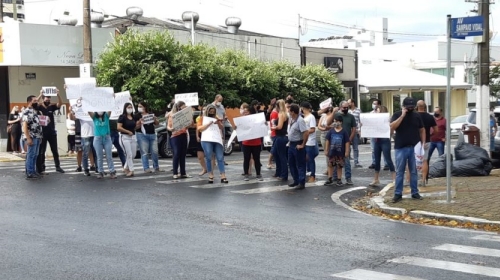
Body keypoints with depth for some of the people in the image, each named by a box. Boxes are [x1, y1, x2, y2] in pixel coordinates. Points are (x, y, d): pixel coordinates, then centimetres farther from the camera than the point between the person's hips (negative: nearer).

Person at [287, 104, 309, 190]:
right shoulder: (291, 119, 6)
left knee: (300, 165, -2)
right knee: (291, 163, 16)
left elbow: (306, 133, -27)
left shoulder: (300, 120, -21)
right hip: (291, 144, 9)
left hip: (298, 145, -9)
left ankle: (301, 183, 3)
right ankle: (296, 181, 27)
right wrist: (289, 141, 16)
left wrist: (302, 145, -21)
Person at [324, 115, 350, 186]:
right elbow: (327, 141, 5)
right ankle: (330, 179, 18)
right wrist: (326, 150, 3)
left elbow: (347, 142, -5)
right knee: (330, 165, 8)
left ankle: (339, 180, 17)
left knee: (339, 167, 8)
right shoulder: (331, 131, 0)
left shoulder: (344, 132, -7)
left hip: (340, 153, -2)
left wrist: (347, 152, -7)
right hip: (332, 152, 2)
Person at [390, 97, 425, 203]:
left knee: (414, 172, 8)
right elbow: (392, 127, -16)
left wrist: (423, 142, 2)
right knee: (399, 172, 1)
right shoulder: (397, 115, -1)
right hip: (401, 148, -2)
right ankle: (398, 194, 5)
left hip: (414, 148, 2)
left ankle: (415, 193, 15)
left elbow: (422, 130, 14)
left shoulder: (417, 116, 7)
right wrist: (402, 115, -18)